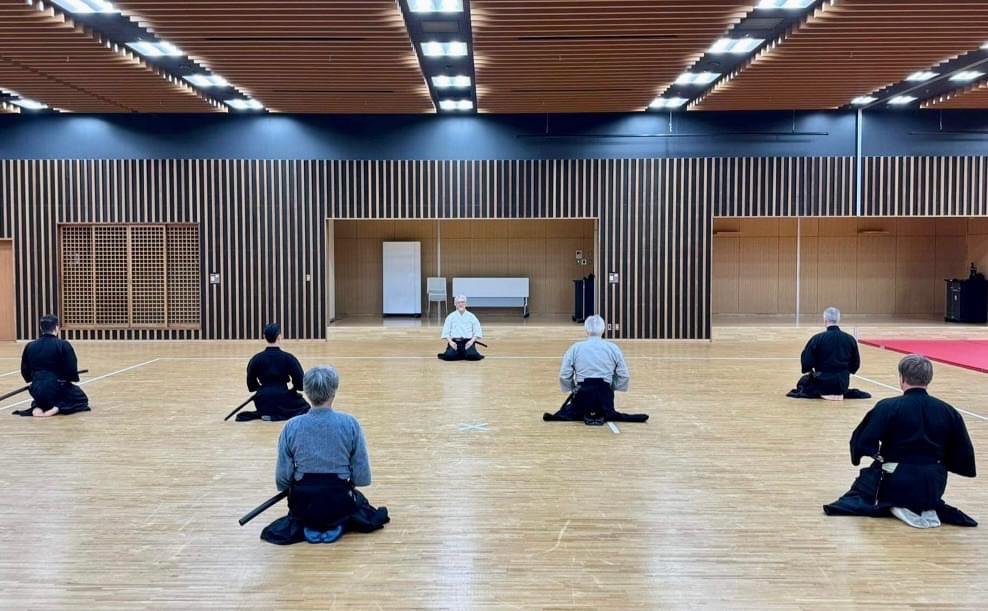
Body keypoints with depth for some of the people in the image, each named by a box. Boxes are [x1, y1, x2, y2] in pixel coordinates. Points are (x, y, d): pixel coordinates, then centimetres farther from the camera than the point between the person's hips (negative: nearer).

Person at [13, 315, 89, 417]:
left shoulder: (30, 346, 3)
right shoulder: (63, 345, -11)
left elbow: (25, 373, 9)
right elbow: (72, 371, -13)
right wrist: (73, 377, 10)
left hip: (37, 391, 5)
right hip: (58, 389, -5)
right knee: (82, 398, 24)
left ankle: (38, 407, 5)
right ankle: (57, 408, -6)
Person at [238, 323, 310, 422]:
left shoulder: (256, 359, -1)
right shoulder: (289, 358, -9)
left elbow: (251, 386, 4)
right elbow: (301, 385, -8)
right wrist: (293, 388, 13)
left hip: (263, 404, 4)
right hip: (284, 403, -4)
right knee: (305, 407, 26)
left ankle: (262, 414, 4)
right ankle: (277, 416, -1)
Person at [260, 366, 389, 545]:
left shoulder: (291, 426, -8)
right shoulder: (349, 424, -12)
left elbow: (282, 480, -6)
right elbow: (362, 478, -10)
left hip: (304, 504, 1)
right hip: (338, 504, -1)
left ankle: (307, 527, 9)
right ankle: (338, 525, 7)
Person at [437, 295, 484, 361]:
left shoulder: (471, 316, 7)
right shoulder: (451, 316, 6)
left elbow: (477, 331, 5)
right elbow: (446, 332, 4)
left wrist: (472, 341, -11)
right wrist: (450, 342, -13)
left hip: (468, 342, 0)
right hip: (454, 342, 0)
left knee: (472, 356, -28)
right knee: (449, 356, -27)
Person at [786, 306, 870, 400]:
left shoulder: (817, 338, -15)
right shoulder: (850, 339, -5)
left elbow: (806, 362, -12)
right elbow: (855, 364, 4)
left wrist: (810, 371, 10)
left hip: (823, 382, -6)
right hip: (842, 383, 6)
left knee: (803, 382, 25)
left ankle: (823, 393, 2)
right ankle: (839, 393, 11)